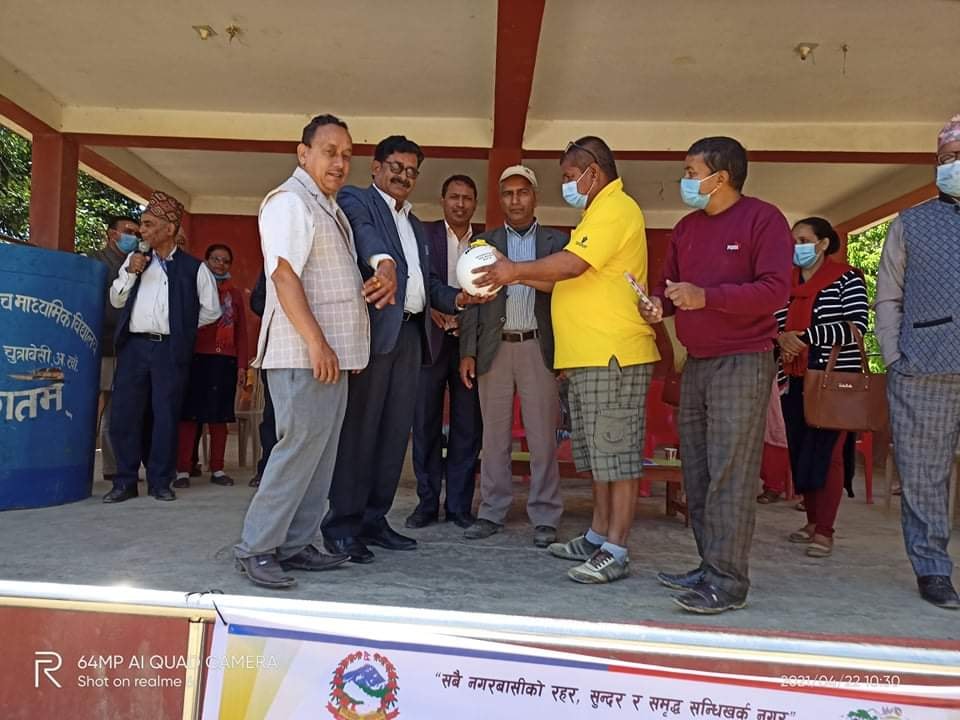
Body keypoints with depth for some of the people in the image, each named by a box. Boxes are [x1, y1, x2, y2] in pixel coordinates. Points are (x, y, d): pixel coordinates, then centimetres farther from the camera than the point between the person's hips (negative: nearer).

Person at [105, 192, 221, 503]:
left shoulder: (193, 267, 3)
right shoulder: (135, 259, 13)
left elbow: (211, 310, 7)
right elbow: (116, 300, 14)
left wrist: (183, 326, 9)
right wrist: (130, 273, 0)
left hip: (170, 349, -3)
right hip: (134, 346, 3)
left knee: (166, 417, 1)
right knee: (124, 415, 2)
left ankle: (160, 481, 11)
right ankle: (125, 481, 12)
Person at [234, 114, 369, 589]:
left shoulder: (329, 206, 21)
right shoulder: (290, 201, -8)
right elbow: (284, 275, -18)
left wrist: (374, 281, 13)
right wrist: (316, 343, -23)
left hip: (333, 352, 9)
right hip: (304, 353, -9)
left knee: (320, 453, 9)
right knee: (299, 447, -9)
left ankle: (295, 545, 16)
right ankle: (255, 548, 2)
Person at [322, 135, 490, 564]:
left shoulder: (415, 225, 27)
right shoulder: (355, 200, 3)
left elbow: (427, 280, 24)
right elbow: (364, 234, -20)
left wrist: (456, 299, 4)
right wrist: (383, 263, -42)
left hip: (410, 333, 8)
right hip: (374, 327, -7)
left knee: (396, 430, 7)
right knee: (359, 427, -6)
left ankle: (374, 519, 15)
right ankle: (342, 525, 1)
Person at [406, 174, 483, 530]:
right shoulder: (423, 233, 6)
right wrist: (432, 306, -18)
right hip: (431, 340, -1)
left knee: (467, 426, 3)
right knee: (426, 424, 3)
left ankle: (459, 505, 12)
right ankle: (427, 502, 13)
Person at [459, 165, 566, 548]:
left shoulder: (557, 241, 8)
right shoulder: (484, 242, 11)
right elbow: (472, 299, 7)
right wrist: (468, 352, 1)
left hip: (539, 347, -1)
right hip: (495, 348, 2)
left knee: (543, 437, 1)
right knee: (494, 436, 7)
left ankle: (544, 518, 10)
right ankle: (492, 513, 17)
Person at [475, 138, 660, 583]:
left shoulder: (615, 208, -9)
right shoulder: (599, 212, 25)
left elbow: (572, 264, -23)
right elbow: (568, 280, 21)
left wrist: (516, 270, -14)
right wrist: (516, 276, 11)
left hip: (613, 356, -10)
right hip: (588, 357, 11)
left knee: (617, 455, -5)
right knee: (600, 455, 14)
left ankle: (615, 552, 0)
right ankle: (597, 538, 23)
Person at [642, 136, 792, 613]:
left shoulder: (763, 219, -5)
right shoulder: (687, 227, 16)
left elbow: (775, 290, -15)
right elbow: (670, 283, 20)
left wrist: (705, 296, -22)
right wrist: (658, 302, -2)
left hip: (742, 363, -7)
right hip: (695, 364, 7)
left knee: (729, 477, -8)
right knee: (697, 476, 9)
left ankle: (728, 581, -2)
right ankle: (709, 568, 19)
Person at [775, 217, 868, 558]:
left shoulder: (847, 278, -1)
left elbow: (857, 326, -11)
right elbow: (773, 324, 16)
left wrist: (805, 337, -18)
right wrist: (782, 338, -6)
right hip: (794, 380, 5)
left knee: (825, 453, -7)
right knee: (799, 452, 7)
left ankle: (825, 530, 0)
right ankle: (812, 520, 20)